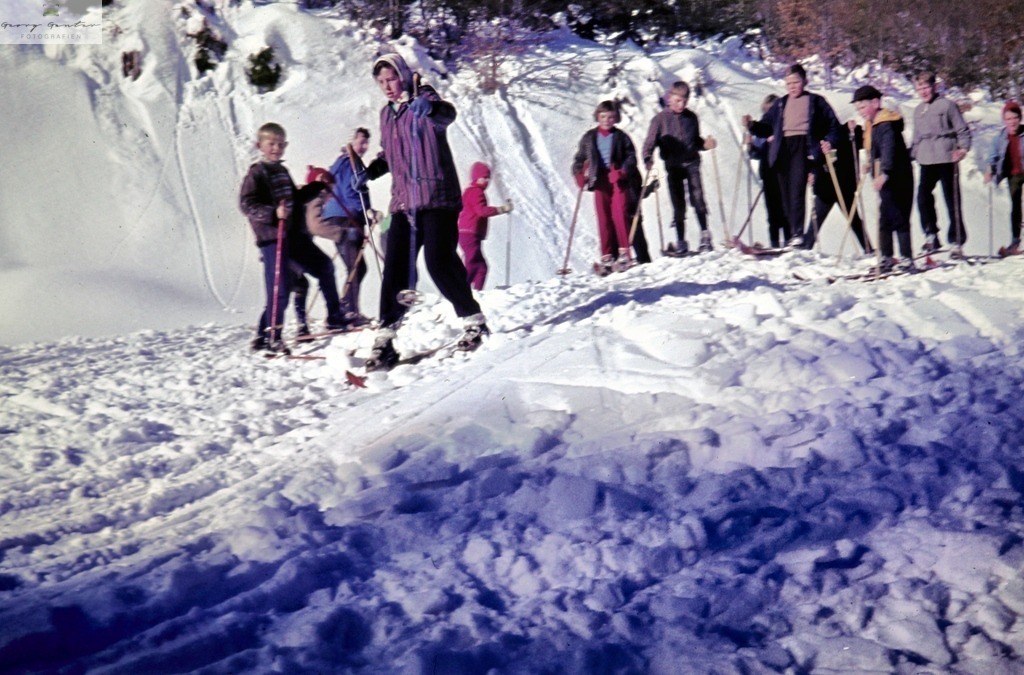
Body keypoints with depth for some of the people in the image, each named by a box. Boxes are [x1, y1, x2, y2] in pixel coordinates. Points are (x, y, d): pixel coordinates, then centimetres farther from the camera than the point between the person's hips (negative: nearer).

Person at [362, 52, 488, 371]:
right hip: (403, 201, 6)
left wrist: (429, 108, -49)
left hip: (437, 198, -6)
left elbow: (446, 114, -26)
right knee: (395, 268, -3)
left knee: (440, 261, -14)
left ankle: (474, 320, 3)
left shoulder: (424, 99, -2)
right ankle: (385, 337, -2)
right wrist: (370, 171, 15)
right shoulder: (387, 114, 18)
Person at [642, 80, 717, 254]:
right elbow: (650, 143, -3)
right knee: (678, 205, 3)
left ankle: (705, 234, -5)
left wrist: (705, 144, -3)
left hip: (691, 163, 1)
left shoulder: (691, 117, 7)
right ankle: (680, 242, 9)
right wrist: (648, 159, -21)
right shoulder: (660, 119, -1)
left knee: (697, 197, -14)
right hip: (673, 166, -1)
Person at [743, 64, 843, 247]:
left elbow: (834, 125, 10)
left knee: (797, 189, -19)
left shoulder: (815, 101, 12)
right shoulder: (781, 104, 23)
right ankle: (789, 237, 4)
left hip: (802, 147, -4)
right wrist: (752, 125, -2)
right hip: (783, 149, 5)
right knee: (785, 192, 1)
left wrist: (829, 142, -9)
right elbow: (766, 126, 18)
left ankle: (798, 233, -25)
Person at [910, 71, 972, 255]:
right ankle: (931, 235, 5)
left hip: (946, 159, -5)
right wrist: (911, 154, 13)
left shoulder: (947, 105, 0)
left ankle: (956, 241, 2)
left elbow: (963, 129, 0)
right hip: (926, 161, 5)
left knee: (952, 201, -2)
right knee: (923, 197, -8)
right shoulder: (918, 110, 17)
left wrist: (963, 148, -14)